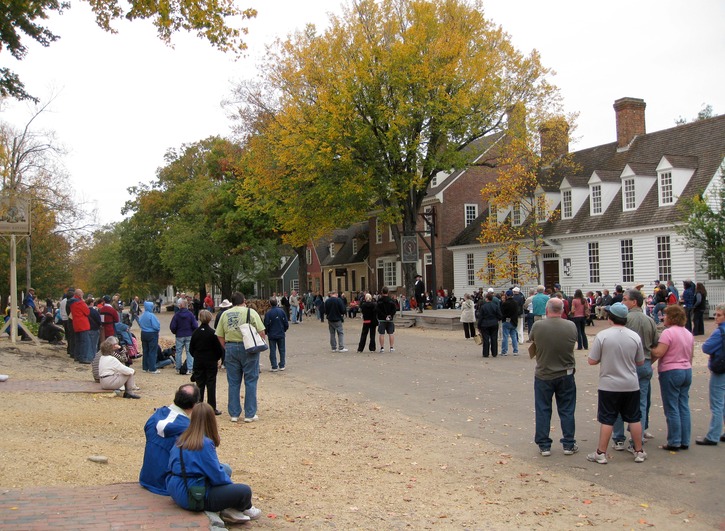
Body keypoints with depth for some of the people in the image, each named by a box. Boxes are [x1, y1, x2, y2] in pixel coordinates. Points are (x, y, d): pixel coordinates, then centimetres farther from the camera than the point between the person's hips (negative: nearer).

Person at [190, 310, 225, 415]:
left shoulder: (195, 332, -2)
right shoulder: (212, 333, -13)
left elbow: (191, 348, 5)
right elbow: (219, 348, -9)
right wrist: (217, 358, 8)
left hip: (198, 362, 3)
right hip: (211, 361, -3)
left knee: (199, 384, 10)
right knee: (211, 384, 2)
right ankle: (212, 408, 4)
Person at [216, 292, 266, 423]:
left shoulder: (225, 314, 6)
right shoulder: (251, 312, -4)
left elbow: (220, 336, 5)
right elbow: (261, 332, -8)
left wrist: (227, 348, 15)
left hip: (230, 348, 3)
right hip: (248, 348, -3)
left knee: (233, 382, 11)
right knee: (250, 381, 5)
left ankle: (234, 414, 15)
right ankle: (250, 414, 7)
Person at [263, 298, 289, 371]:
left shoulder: (268, 313, -13)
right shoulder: (281, 311, -4)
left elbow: (266, 325, -9)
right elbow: (286, 323, 0)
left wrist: (267, 332, 9)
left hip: (272, 335, -2)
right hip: (281, 334, 2)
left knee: (272, 351, 4)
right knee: (282, 350, 12)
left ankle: (274, 367, 4)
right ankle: (282, 366, 13)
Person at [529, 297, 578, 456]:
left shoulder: (537, 326, -15)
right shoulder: (571, 326, -11)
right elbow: (574, 342, 6)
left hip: (543, 375, -1)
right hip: (565, 375, 1)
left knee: (543, 411, 10)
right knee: (567, 410, 13)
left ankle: (544, 446, 15)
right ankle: (568, 444, 20)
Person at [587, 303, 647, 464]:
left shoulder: (602, 336, -13)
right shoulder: (635, 336, -4)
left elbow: (592, 361, -10)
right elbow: (640, 362, 7)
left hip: (609, 386, -3)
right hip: (631, 386, 3)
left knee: (606, 420, 4)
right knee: (634, 418, 14)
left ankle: (601, 453, 10)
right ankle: (639, 452, 23)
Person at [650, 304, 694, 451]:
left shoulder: (668, 332, -16)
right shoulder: (688, 333, 10)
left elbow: (658, 353, -22)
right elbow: (691, 355, 18)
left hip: (670, 372, -8)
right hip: (687, 371, 8)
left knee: (672, 409, -1)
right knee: (684, 407, 11)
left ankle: (674, 442, 2)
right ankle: (684, 441, 15)